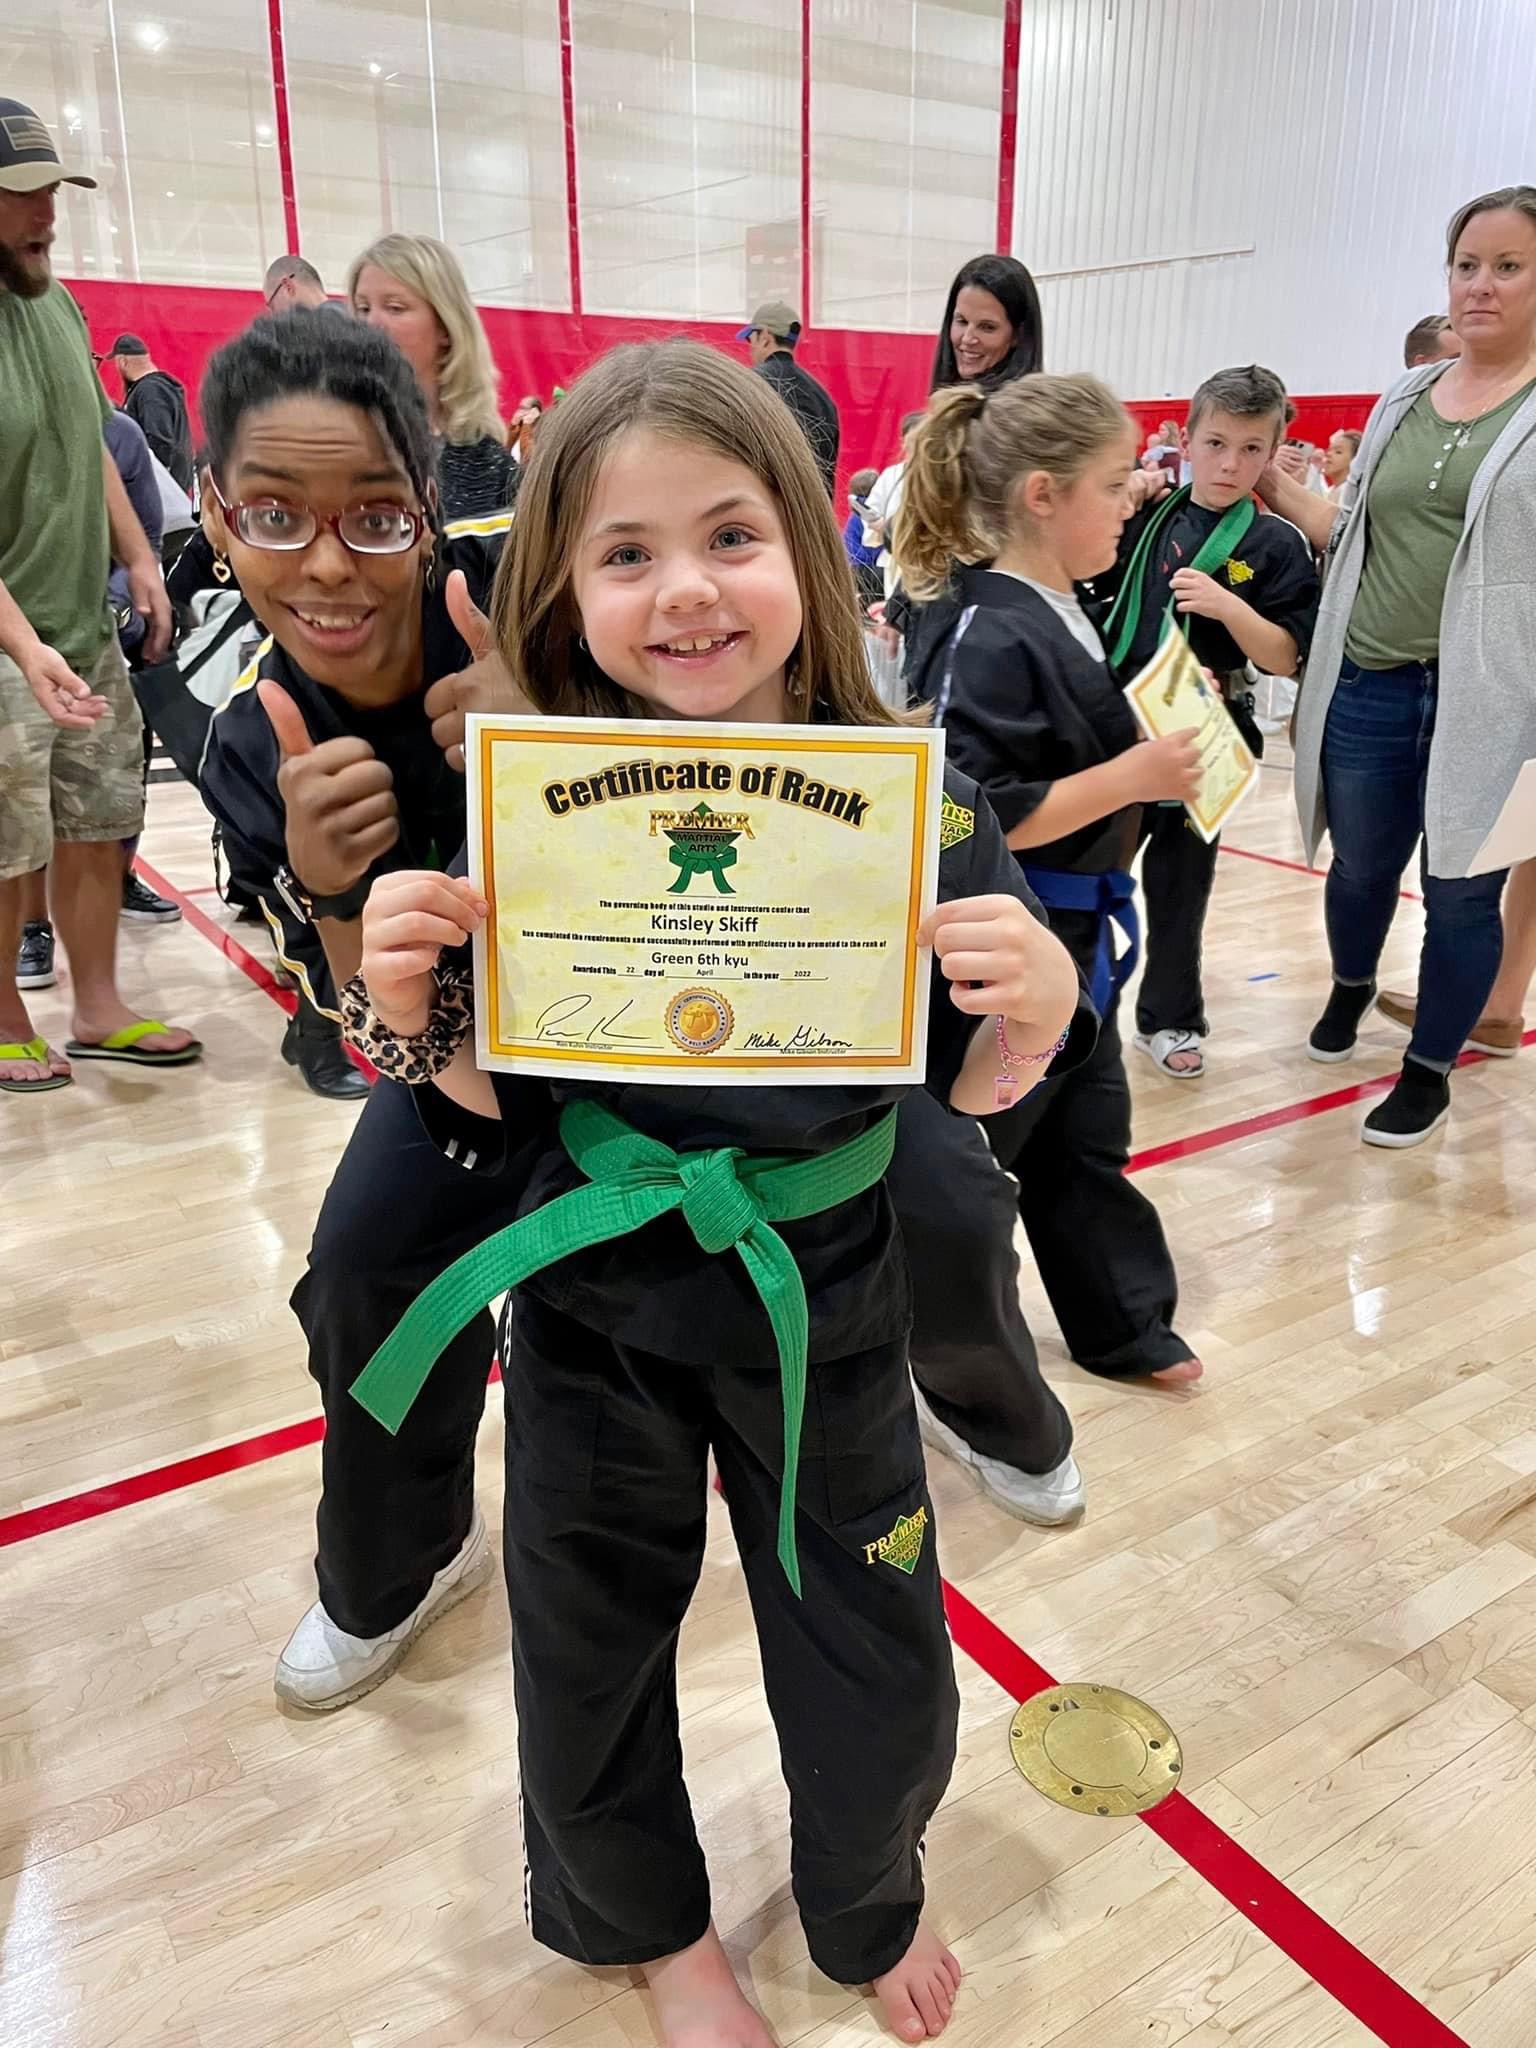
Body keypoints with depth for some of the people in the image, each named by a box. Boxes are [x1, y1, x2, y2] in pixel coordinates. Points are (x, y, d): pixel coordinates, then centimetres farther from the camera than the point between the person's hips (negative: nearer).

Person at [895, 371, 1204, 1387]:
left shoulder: (1060, 608, 7)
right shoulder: (990, 637, -23)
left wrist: (1155, 751, 6)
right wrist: (1130, 779, -23)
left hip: (1070, 935, 10)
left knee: (1086, 1138, 22)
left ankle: (1121, 1325, 40)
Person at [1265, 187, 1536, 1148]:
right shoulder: (1403, 401, 12)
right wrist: (1269, 479, 15)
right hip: (1370, 687, 4)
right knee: (1361, 868, 17)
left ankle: (1430, 1072, 23)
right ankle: (1350, 987, 48)